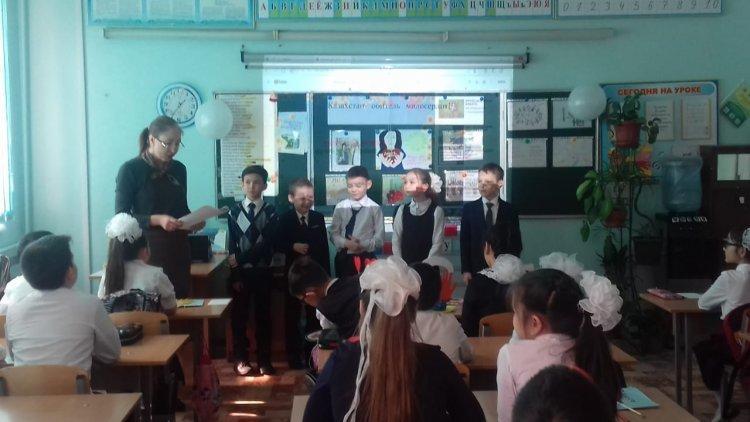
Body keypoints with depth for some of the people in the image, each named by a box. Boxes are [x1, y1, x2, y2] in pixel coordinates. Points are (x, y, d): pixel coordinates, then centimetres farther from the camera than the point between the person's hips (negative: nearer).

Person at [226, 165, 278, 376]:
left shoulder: (270, 211, -2)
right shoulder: (235, 211, 1)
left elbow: (267, 244, -11)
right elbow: (232, 245, -1)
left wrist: (240, 259, -16)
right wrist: (235, 275, -7)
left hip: (262, 272, -1)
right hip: (240, 271, 1)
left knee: (263, 315, 6)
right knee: (239, 316, 6)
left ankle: (264, 360, 14)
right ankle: (241, 359, 16)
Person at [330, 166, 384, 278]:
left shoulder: (374, 208, -7)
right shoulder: (340, 207, 0)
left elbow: (379, 237, -6)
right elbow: (334, 233, 2)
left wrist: (363, 245, -20)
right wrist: (346, 243, -16)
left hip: (365, 258, -2)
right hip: (343, 257, 2)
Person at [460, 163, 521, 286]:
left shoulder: (509, 210, 4)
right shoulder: (468, 209, 5)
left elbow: (516, 243, 7)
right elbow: (464, 241, 4)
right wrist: (466, 270, -3)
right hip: (476, 270, 0)